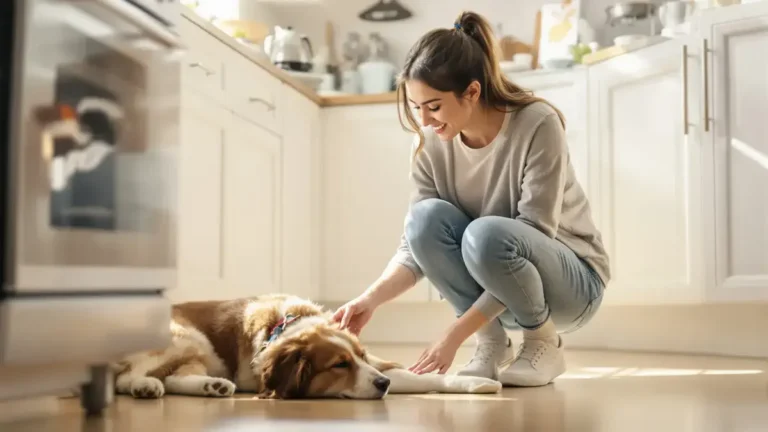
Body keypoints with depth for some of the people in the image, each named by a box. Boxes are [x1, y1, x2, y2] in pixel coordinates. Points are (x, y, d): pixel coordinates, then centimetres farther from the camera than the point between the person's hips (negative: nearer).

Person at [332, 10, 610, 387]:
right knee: (427, 216, -24)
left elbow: (531, 237, -27)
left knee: (487, 234, -35)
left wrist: (455, 334, -30)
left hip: (571, 282, -4)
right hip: (489, 289, 4)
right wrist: (370, 299, -29)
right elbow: (416, 243, -8)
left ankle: (544, 342, -8)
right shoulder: (431, 144, -10)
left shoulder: (538, 125, -24)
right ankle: (491, 342, -8)